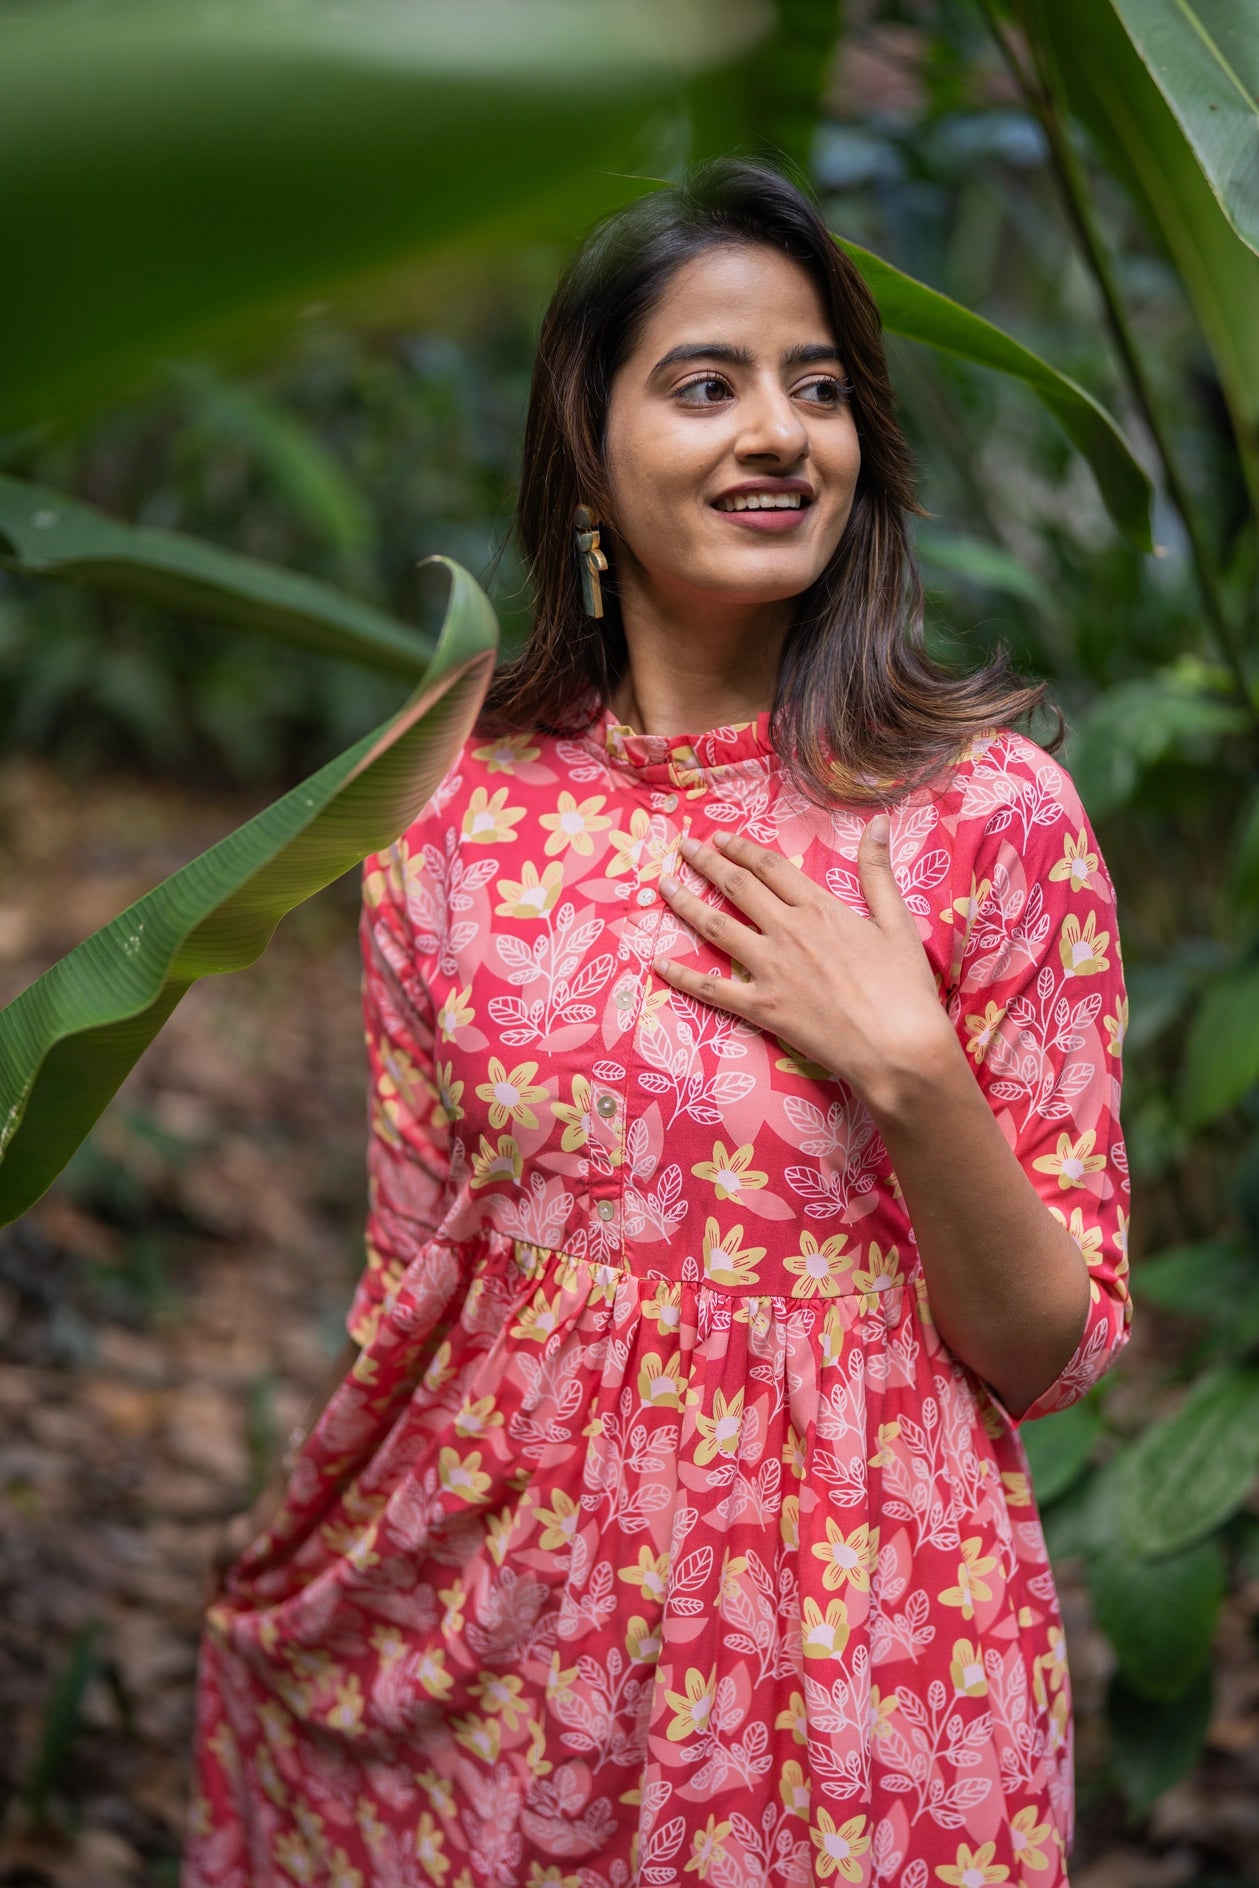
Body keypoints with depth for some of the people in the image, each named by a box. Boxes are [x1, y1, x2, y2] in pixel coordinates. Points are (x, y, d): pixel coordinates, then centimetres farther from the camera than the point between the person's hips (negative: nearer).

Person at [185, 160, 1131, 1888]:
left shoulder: (987, 809, -8)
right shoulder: (456, 818, -1)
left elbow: (1053, 1352, -5)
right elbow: (420, 1280, 7)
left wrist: (907, 1073, -20)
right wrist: (288, 1616, 6)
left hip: (858, 1679, -2)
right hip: (494, 1662, 2)